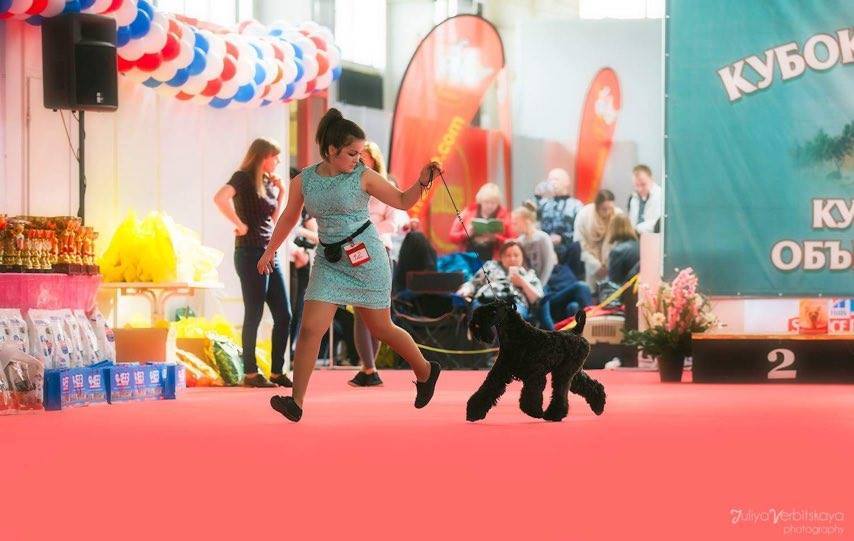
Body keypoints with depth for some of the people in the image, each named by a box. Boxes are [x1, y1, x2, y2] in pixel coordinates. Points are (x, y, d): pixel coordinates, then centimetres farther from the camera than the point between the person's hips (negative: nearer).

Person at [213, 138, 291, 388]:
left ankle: (277, 372, 12)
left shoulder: (268, 182, 17)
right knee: (254, 315, -4)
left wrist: (281, 194, 10)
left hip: (270, 254, 8)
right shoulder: (243, 178, -7)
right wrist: (240, 225, -20)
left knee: (283, 315, 6)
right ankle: (250, 373, 2)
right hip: (250, 253, -8)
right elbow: (220, 198, -26)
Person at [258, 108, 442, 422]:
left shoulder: (363, 177, -7)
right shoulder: (303, 181, 0)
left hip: (366, 258, -2)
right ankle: (296, 402, -9)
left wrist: (423, 182, -15)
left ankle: (426, 372, 34)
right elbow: (290, 218, 16)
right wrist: (270, 251, 24)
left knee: (381, 328, 9)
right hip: (329, 261, 2)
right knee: (311, 328, -10)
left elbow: (402, 202, 2)